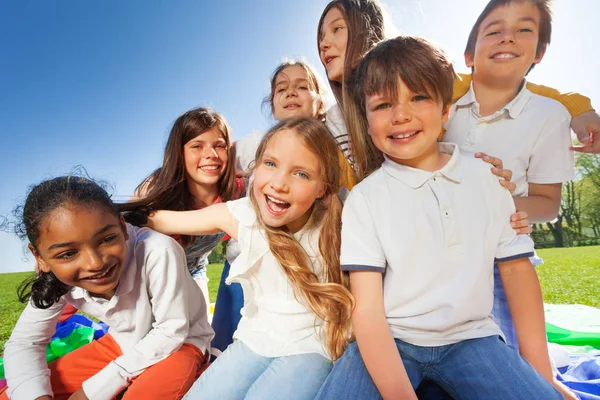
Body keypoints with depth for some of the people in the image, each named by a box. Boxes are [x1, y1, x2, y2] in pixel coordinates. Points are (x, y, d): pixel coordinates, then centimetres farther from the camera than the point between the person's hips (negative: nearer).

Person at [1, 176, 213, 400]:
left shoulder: (157, 252, -37)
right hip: (122, 345, 5)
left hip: (178, 344, -5)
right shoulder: (54, 280, -17)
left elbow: (171, 333, -26)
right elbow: (24, 342, -3)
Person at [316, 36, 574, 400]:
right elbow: (367, 308, -12)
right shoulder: (364, 199, -8)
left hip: (470, 338, 2)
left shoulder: (486, 179, 1)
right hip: (388, 341, -1)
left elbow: (516, 267, 7)